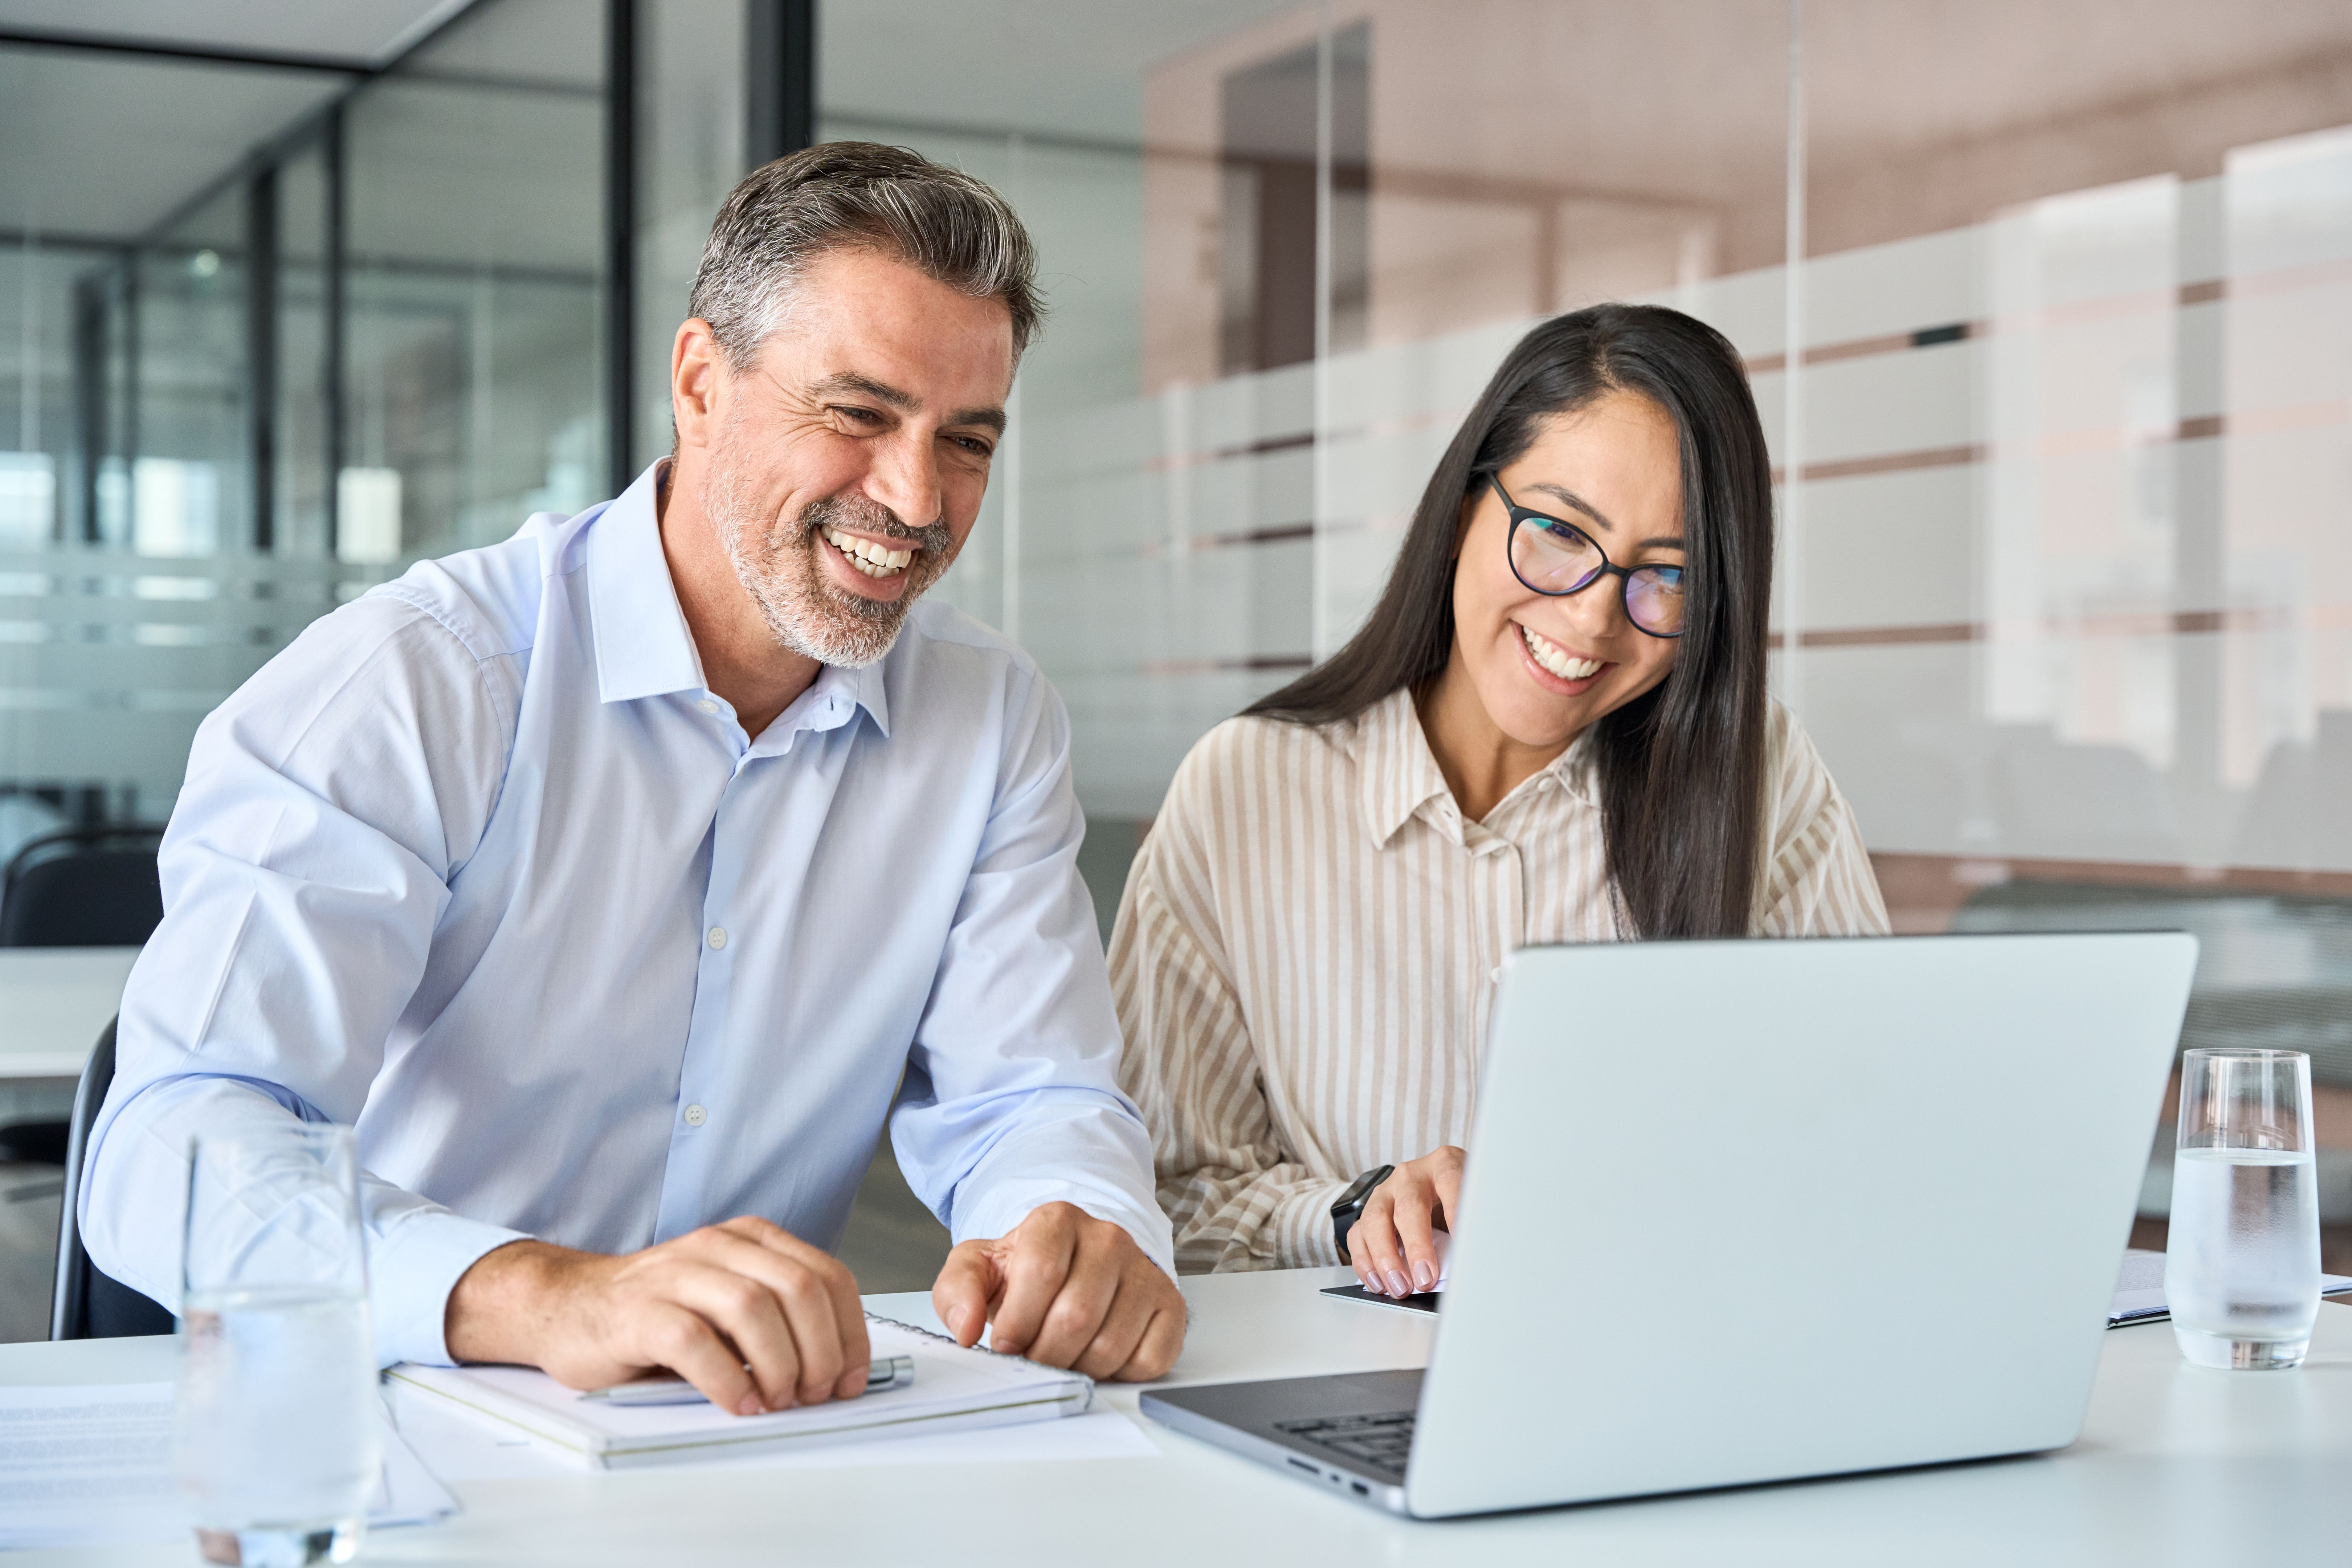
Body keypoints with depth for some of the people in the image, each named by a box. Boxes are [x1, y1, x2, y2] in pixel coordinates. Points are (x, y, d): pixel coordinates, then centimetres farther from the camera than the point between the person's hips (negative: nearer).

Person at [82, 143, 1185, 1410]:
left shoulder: (995, 722, 5)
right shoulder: (405, 685, -13)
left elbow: (1029, 1096, 1)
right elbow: (176, 1144, -24)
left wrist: (1080, 1233, -25)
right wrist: (541, 1295, -44)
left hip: (768, 1427, 6)